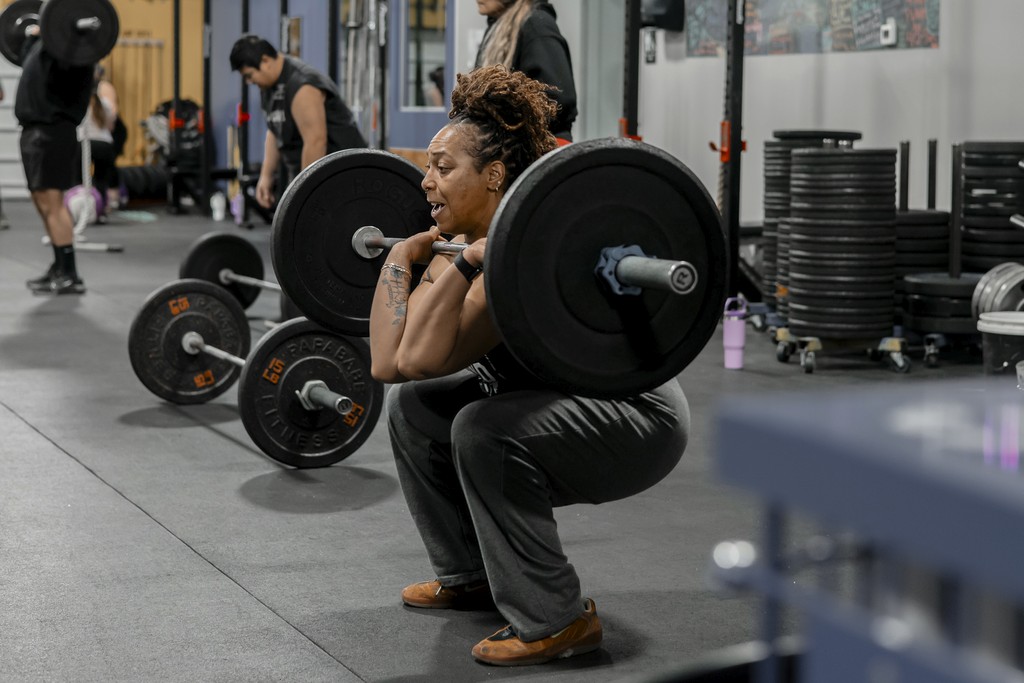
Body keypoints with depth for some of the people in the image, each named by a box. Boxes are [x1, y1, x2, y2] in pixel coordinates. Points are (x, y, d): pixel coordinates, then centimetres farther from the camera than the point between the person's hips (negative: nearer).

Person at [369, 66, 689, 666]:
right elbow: (386, 361, -7)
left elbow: (419, 359, -38)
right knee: (414, 406, 9)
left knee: (485, 430, -31)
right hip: (553, 404, 9)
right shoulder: (464, 245, -3)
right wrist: (401, 254, -3)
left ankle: (558, 620, -15)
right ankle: (470, 576, 22)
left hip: (639, 420, -9)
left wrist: (467, 262, -37)